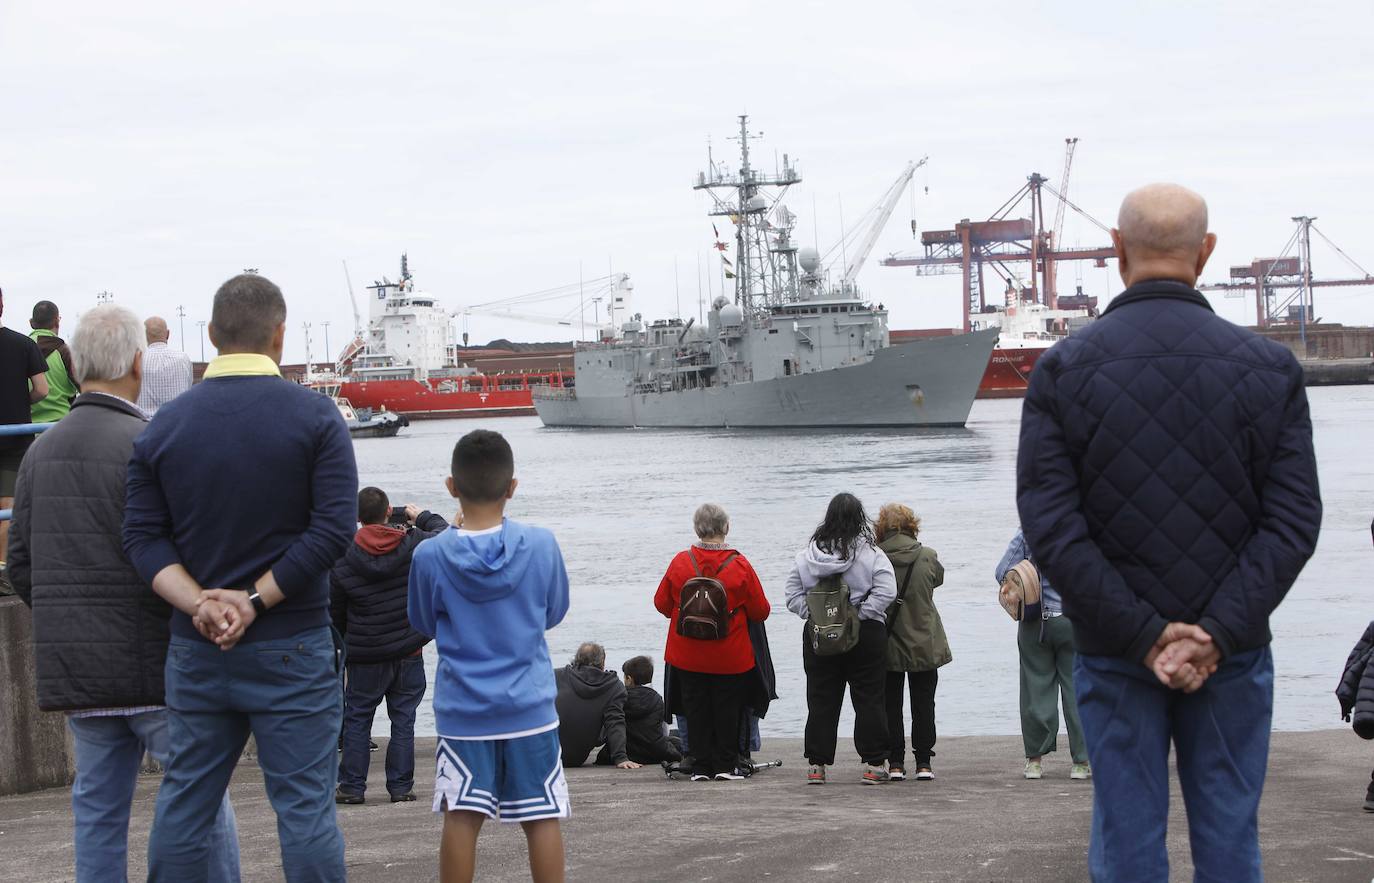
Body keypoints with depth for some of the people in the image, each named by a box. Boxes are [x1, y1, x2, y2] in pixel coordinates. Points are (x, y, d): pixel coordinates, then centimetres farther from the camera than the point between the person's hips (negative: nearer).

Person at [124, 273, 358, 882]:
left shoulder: (164, 424, 3)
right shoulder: (314, 417, -7)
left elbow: (143, 537, -2)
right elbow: (334, 529, -13)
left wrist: (200, 603, -11)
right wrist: (256, 601, -11)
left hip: (195, 649, 3)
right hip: (292, 648, -3)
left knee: (183, 802, 12)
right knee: (304, 807, 0)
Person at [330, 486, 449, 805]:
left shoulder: (343, 560, -6)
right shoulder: (414, 544, -7)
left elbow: (335, 612, 2)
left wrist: (340, 647, 16)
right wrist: (422, 517, 27)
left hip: (365, 656, -1)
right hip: (409, 650, 1)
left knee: (357, 719, 9)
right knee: (403, 719, 7)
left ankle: (352, 786, 9)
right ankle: (401, 787, 7)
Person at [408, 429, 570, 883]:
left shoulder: (431, 556, -8)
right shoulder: (541, 545, -7)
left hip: (462, 709, 0)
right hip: (529, 708, 0)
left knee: (461, 818, 3)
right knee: (543, 817, 5)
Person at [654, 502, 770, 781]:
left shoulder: (680, 562, -7)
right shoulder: (740, 565, -12)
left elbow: (661, 603, 2)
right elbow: (760, 611, -6)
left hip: (687, 657, 1)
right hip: (729, 657, -1)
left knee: (696, 708, 10)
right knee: (727, 707, 9)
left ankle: (700, 765, 11)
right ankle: (725, 765, 10)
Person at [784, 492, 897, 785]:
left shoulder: (807, 555, 1)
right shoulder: (870, 554, -9)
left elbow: (793, 595, 1)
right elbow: (886, 591, -17)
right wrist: (861, 614, -11)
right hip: (865, 635, -3)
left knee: (821, 701, 9)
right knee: (869, 700, 5)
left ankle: (816, 764, 8)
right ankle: (874, 764, 5)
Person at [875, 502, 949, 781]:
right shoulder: (927, 557, -9)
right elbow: (938, 578, 10)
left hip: (886, 646, 0)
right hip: (924, 644, 0)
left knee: (890, 704, 9)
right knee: (923, 704, 9)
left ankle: (895, 763, 7)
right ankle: (923, 762, 6)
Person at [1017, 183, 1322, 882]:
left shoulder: (1063, 370, -4)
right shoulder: (1268, 366, -1)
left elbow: (1050, 527, -11)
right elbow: (1293, 521, -8)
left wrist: (1142, 635, -11)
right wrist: (1216, 633, -13)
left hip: (1112, 653, -1)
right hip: (1235, 654, 1)